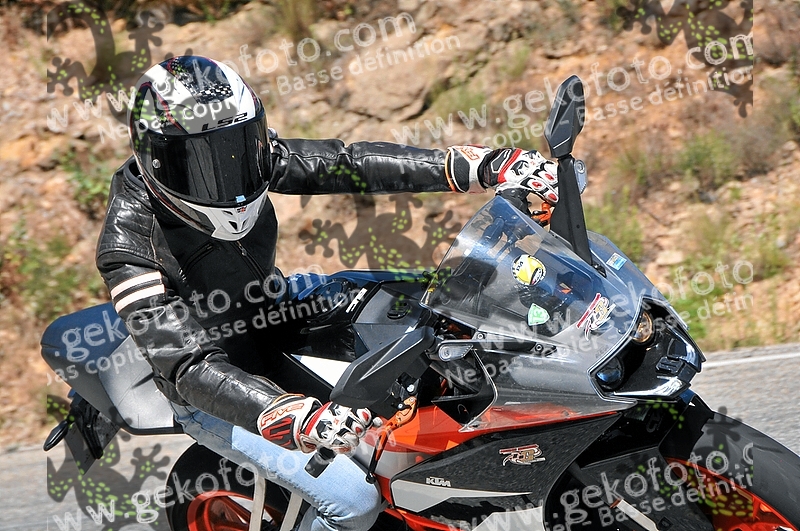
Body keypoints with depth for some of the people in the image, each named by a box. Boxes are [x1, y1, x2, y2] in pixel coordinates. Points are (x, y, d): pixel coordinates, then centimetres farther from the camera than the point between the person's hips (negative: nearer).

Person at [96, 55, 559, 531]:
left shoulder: (241, 152, -15)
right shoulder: (130, 245, -32)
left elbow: (348, 163, -18)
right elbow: (189, 366, -39)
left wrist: (486, 167, -27)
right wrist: (300, 420, -55)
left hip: (271, 316, 7)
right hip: (217, 398, -7)